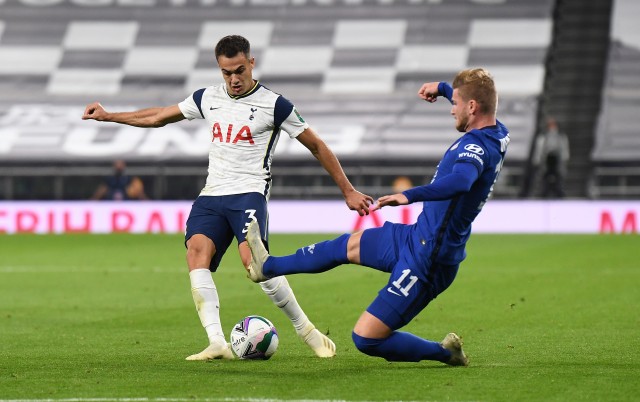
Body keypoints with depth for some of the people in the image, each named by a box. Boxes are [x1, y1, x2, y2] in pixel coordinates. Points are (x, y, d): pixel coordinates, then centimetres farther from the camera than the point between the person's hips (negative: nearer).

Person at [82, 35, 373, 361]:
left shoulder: (273, 104, -2)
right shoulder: (208, 98, 12)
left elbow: (317, 147, 4)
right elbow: (159, 117, 25)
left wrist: (348, 191, 6)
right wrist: (109, 116, 25)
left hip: (248, 193, -5)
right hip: (211, 195, 5)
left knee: (253, 259, -28)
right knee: (197, 251, -23)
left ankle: (306, 330, -11)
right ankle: (217, 344, -31)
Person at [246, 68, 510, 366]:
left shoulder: (477, 146, -26)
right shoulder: (498, 135, 4)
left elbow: (460, 180, -49)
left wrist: (410, 195, -53)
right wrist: (442, 88, 35)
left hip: (426, 260, -11)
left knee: (365, 339, -11)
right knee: (349, 245, 29)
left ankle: (445, 353, 4)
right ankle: (268, 266, 48)